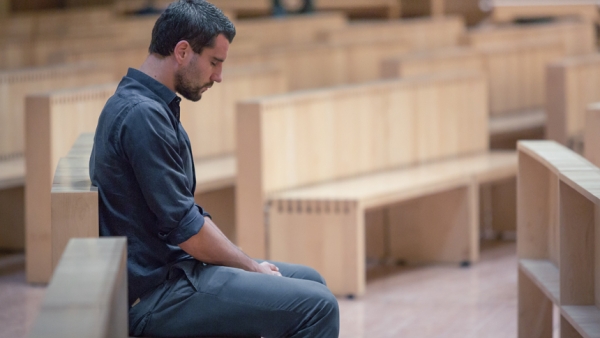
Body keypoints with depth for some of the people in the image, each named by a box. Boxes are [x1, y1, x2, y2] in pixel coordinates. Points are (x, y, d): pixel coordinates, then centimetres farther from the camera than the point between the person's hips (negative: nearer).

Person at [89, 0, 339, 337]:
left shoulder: (152, 106, 14)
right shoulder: (143, 116, -20)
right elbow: (184, 227, -20)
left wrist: (250, 264, 10)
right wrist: (252, 268, -8)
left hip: (172, 268, 11)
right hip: (156, 297, -11)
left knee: (310, 281, 17)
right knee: (317, 307, -16)